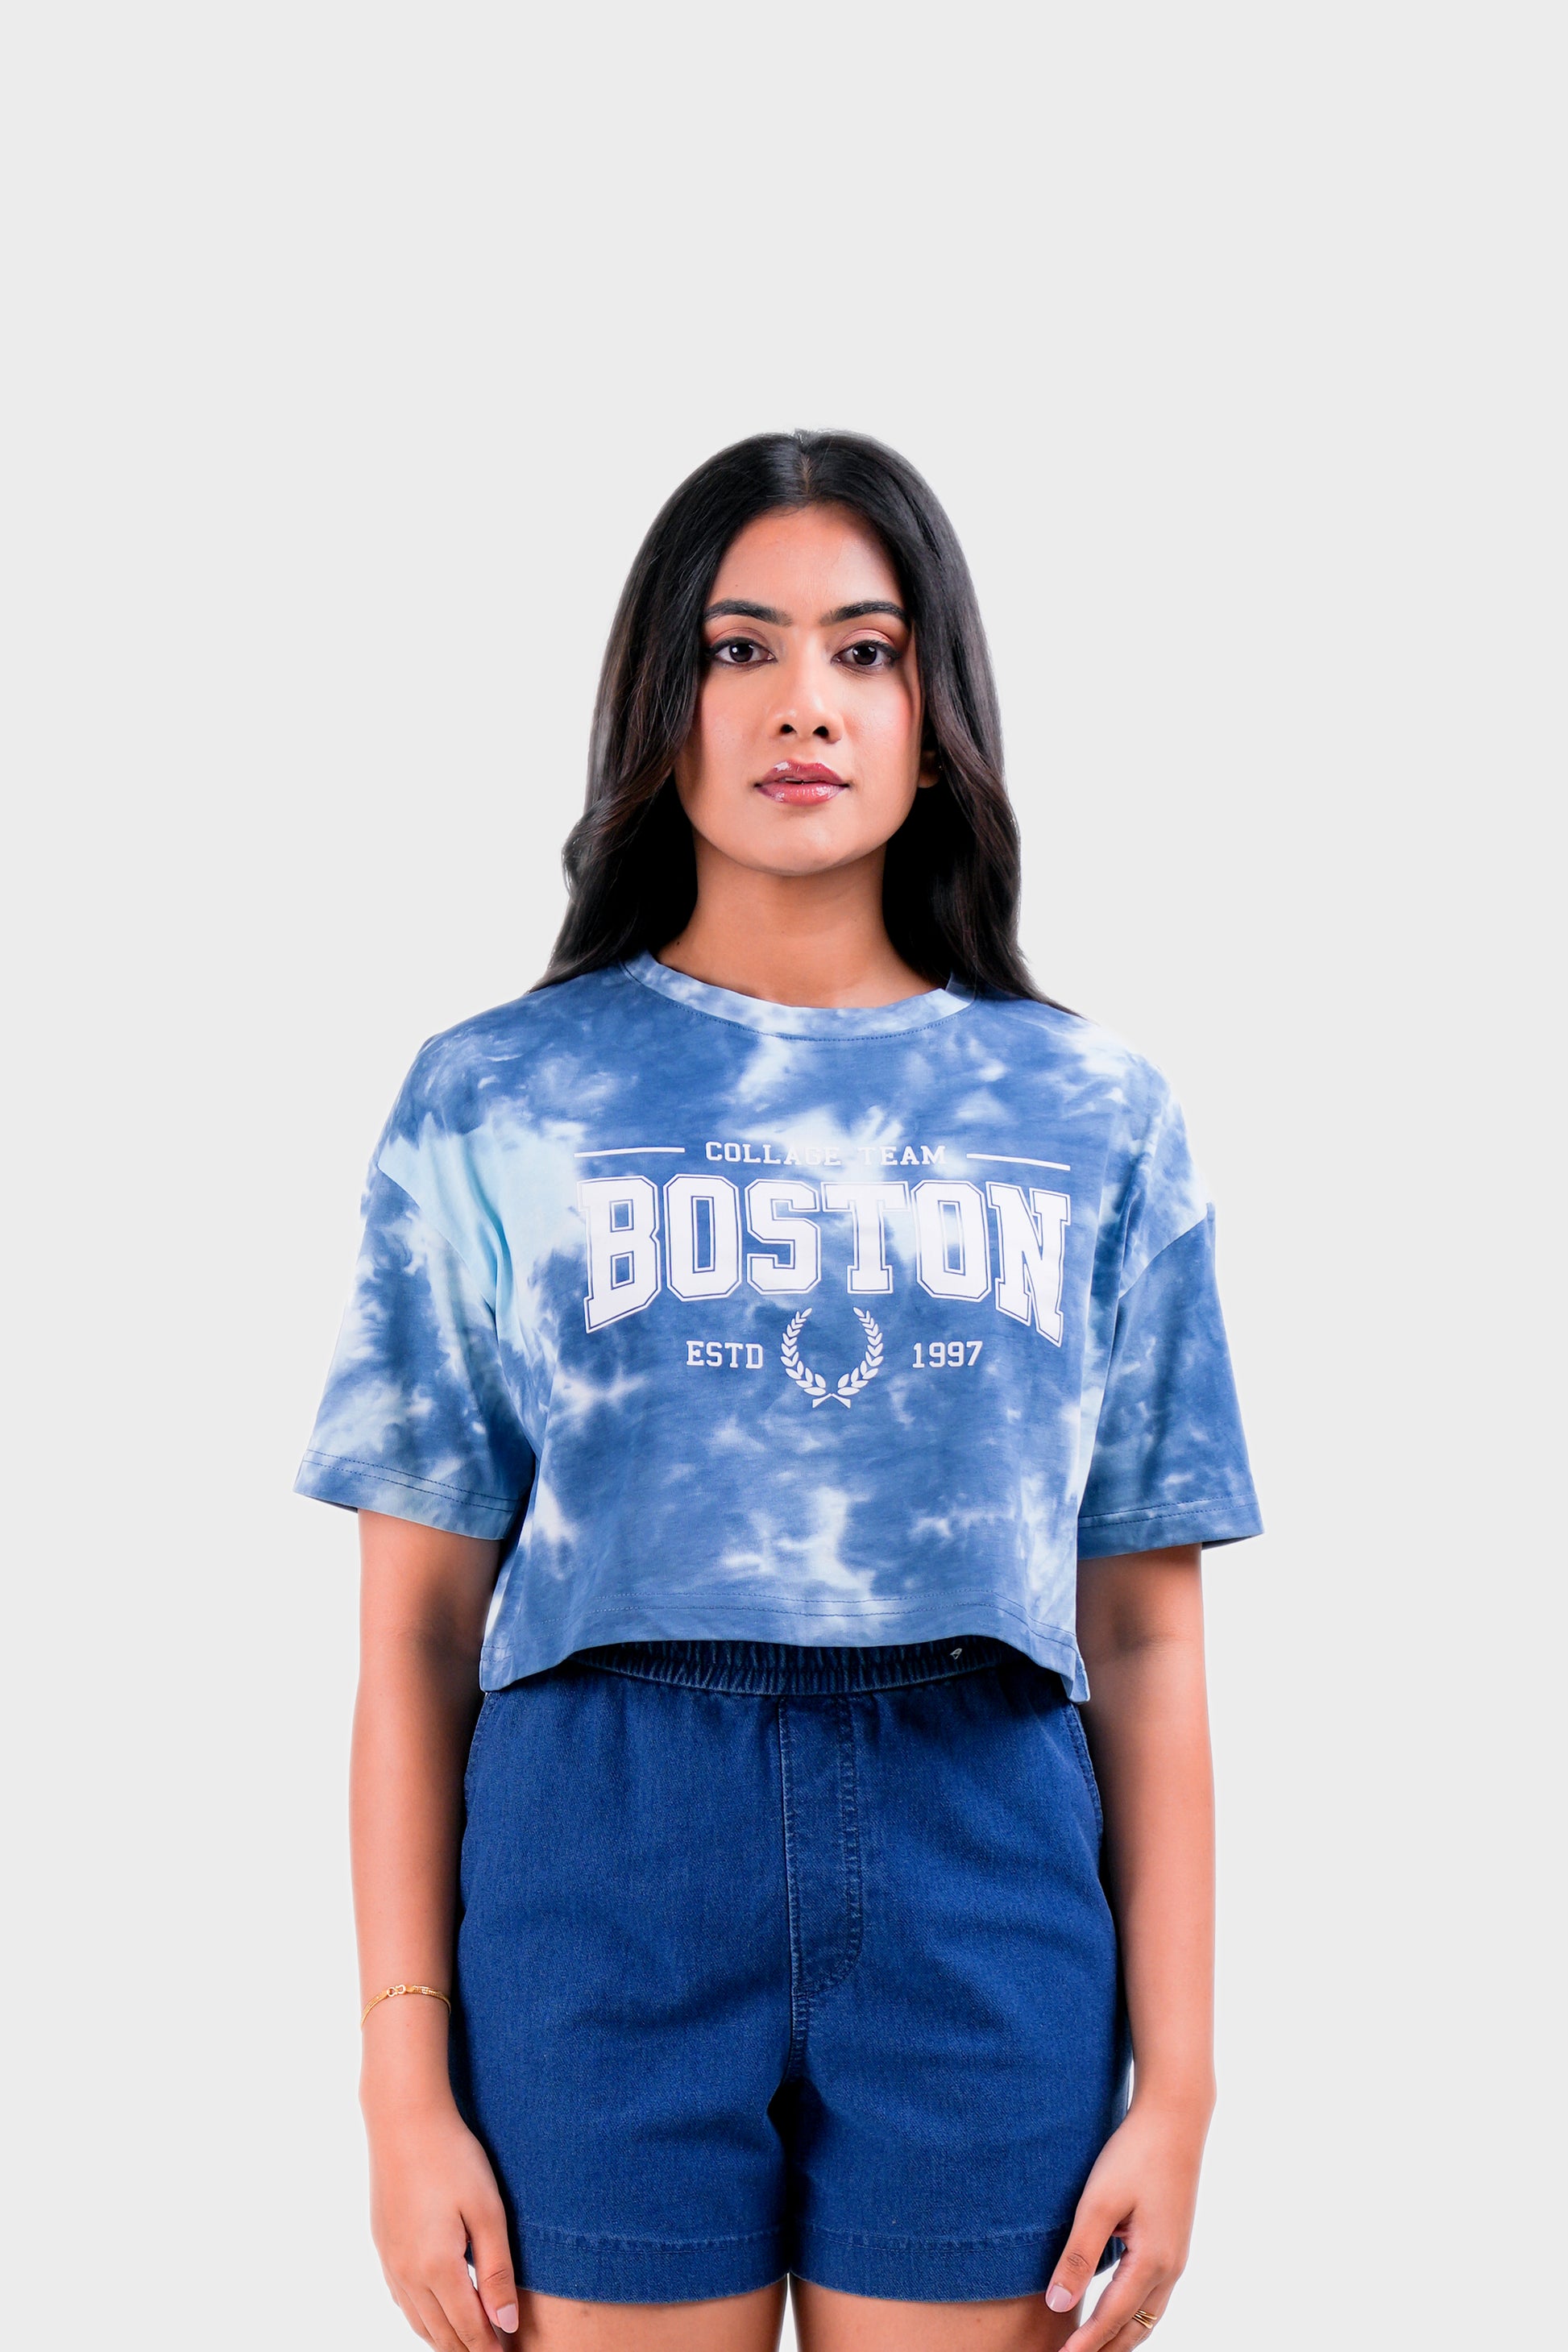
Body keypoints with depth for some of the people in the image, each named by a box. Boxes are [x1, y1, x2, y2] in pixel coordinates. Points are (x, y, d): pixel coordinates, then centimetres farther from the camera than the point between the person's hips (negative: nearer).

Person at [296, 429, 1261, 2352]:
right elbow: (417, 1636, 3)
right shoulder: (495, 1103, 6)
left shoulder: (1093, 1117, 8)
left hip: (980, 1875, 1)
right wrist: (407, 2087, -3)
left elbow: (1146, 1642, 7)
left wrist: (1176, 2084, 1)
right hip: (601, 1857, -1)